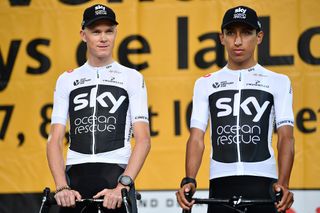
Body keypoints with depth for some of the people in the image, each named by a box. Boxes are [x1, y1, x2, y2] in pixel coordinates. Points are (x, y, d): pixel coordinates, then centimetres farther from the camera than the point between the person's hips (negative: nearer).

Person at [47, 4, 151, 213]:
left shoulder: (132, 78, 9)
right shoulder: (67, 80, 15)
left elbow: (143, 140, -1)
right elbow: (55, 140, 8)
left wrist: (123, 186, -15)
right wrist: (62, 187, -9)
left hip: (116, 174, -2)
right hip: (75, 177, 2)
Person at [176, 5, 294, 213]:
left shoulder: (278, 82, 9)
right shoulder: (205, 84, 14)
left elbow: (286, 137, -1)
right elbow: (197, 137, 6)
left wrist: (283, 184, -18)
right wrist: (189, 180, -12)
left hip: (263, 183, -1)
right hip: (221, 185, 2)